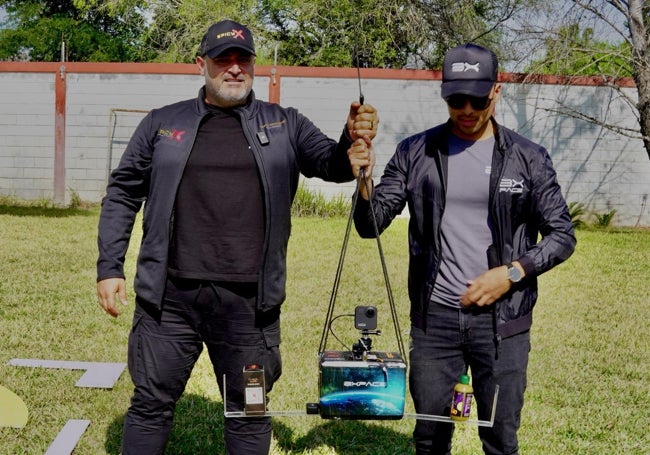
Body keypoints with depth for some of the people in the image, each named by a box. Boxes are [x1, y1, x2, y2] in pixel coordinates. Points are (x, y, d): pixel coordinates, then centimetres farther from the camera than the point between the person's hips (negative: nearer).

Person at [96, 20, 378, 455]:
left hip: (249, 301, 0)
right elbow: (122, 195, 10)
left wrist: (351, 141, -23)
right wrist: (109, 267, 2)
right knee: (152, 405, 9)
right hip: (170, 296, 0)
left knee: (250, 412, 12)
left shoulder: (284, 125, 8)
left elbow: (332, 165, 0)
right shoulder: (162, 124, 8)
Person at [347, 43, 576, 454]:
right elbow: (371, 225, 0)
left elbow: (562, 235, 3)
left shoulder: (528, 158, -1)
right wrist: (365, 180, -19)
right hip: (434, 317, 1)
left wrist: (513, 272, -12)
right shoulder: (416, 153, 1)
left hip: (502, 319, -1)